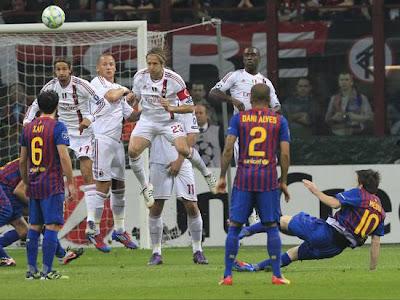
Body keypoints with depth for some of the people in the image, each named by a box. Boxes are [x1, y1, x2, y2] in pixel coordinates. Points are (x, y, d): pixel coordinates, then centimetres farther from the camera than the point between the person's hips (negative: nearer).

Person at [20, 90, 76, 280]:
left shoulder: (28, 128, 9)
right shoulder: (58, 127, -9)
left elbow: (23, 161, 13)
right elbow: (64, 157, -15)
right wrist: (70, 182, -9)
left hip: (34, 184, 6)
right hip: (53, 185, -6)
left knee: (34, 227, 11)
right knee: (52, 227, -5)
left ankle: (31, 270, 12)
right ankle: (47, 271, -9)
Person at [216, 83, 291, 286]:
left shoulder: (238, 118, 5)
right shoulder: (279, 120, 5)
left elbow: (228, 148, -3)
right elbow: (285, 154, 0)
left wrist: (222, 177, 2)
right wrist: (283, 182, 8)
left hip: (244, 178, 0)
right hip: (269, 179, 0)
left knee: (234, 227, 5)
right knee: (272, 227, 5)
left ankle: (227, 276, 2)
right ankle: (276, 275, 2)